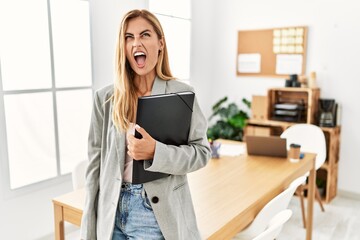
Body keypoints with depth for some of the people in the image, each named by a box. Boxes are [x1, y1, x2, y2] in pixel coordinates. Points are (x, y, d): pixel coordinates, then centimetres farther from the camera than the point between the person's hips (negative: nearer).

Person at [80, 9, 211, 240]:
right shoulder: (105, 98, -1)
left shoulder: (181, 93, -7)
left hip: (157, 213, -2)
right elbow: (96, 164, 2)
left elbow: (201, 152, -6)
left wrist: (155, 151, -23)